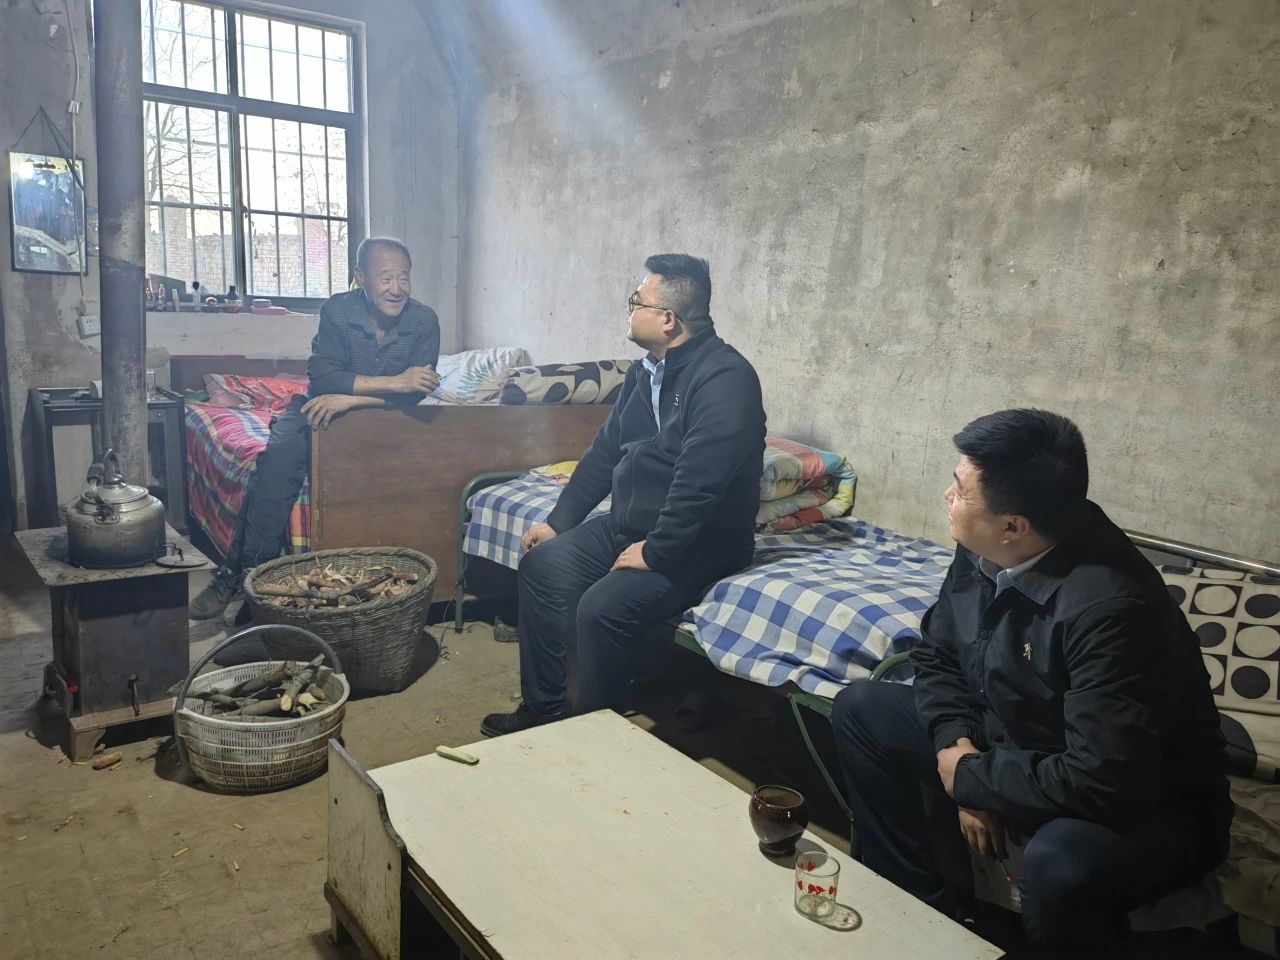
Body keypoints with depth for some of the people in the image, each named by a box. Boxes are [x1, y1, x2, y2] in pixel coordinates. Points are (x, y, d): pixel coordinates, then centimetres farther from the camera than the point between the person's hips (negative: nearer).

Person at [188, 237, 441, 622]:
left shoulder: (424, 321, -8)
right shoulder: (338, 310, -9)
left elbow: (416, 392, -17)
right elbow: (322, 378, -20)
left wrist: (349, 398, -27)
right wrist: (392, 382, -28)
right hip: (325, 408, 1)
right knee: (280, 454, -30)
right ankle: (243, 571, -23)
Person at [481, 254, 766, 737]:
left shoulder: (724, 377, -22)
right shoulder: (646, 371, 8)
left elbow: (699, 481, -30)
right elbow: (604, 452, 14)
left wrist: (655, 553, -24)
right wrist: (558, 521, 12)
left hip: (697, 544, -9)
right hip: (627, 526, 9)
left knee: (602, 606, -27)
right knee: (540, 566, 2)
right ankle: (542, 708, 13)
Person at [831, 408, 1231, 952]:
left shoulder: (1108, 607, -35)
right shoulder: (982, 552, -11)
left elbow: (1103, 785, -36)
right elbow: (935, 655, 5)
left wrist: (970, 777, -22)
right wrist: (958, 746, -13)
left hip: (1143, 804, -8)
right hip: (1018, 745, 8)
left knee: (1056, 864, -40)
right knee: (860, 708, 5)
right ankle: (926, 909, 12)